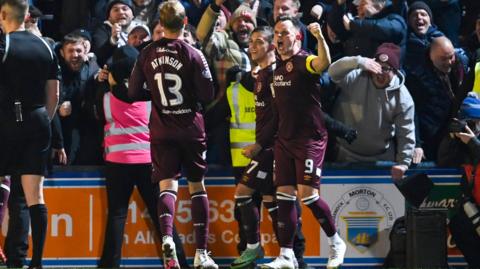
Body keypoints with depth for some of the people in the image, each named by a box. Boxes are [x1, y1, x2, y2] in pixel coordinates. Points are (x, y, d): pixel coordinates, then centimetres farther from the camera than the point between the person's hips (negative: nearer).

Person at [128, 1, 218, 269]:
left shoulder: (147, 54, -1)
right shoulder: (193, 54, -11)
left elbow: (134, 93, 4)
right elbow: (208, 95, -10)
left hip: (161, 131, 1)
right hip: (191, 129, -1)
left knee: (168, 186, -1)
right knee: (197, 187, 9)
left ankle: (167, 236, -29)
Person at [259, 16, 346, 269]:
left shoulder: (303, 61, -11)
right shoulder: (277, 65, 13)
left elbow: (324, 63, -35)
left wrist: (319, 37, -50)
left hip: (309, 139, -7)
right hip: (284, 140, 7)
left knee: (307, 194, -11)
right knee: (284, 196, 1)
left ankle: (336, 243, 10)